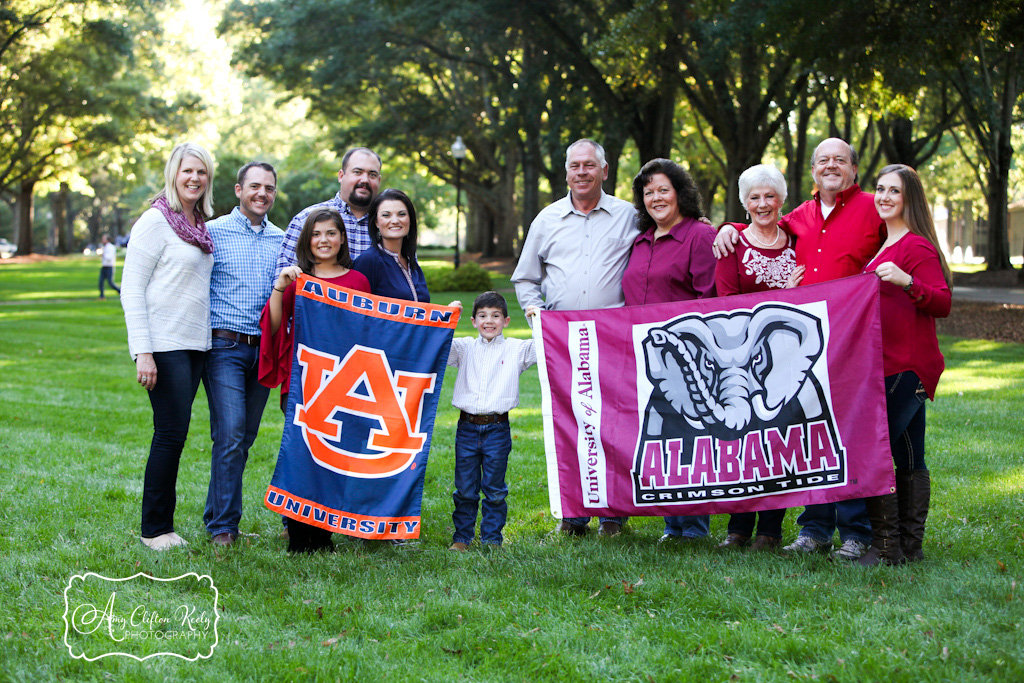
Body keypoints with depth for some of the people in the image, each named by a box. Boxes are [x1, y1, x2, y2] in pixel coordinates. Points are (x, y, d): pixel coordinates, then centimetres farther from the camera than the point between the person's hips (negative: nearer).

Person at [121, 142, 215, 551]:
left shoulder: (201, 226, 14)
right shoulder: (156, 221, -7)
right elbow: (131, 289, -10)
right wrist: (142, 352, -17)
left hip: (194, 346, 7)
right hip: (164, 345, -7)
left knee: (174, 436, 9)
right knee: (171, 434, -6)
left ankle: (162, 524, 16)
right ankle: (154, 530, 4)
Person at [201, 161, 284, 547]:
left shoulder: (281, 240, 13)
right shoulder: (213, 232, -1)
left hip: (264, 349, 5)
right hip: (225, 346, -5)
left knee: (245, 436, 8)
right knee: (230, 435, -11)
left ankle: (221, 512, 19)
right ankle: (222, 525, -4)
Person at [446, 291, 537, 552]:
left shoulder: (516, 349, 5)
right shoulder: (465, 347, 9)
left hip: (497, 429, -1)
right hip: (467, 427, 1)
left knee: (495, 490, 6)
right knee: (465, 489, 7)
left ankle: (492, 539, 16)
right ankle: (461, 537, 18)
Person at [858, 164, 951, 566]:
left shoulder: (916, 246, -11)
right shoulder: (886, 244, 18)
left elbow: (943, 304, -19)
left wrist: (907, 281, -35)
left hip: (906, 366, -10)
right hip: (893, 364, 10)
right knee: (909, 458, 11)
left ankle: (887, 548, -9)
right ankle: (911, 546, 16)